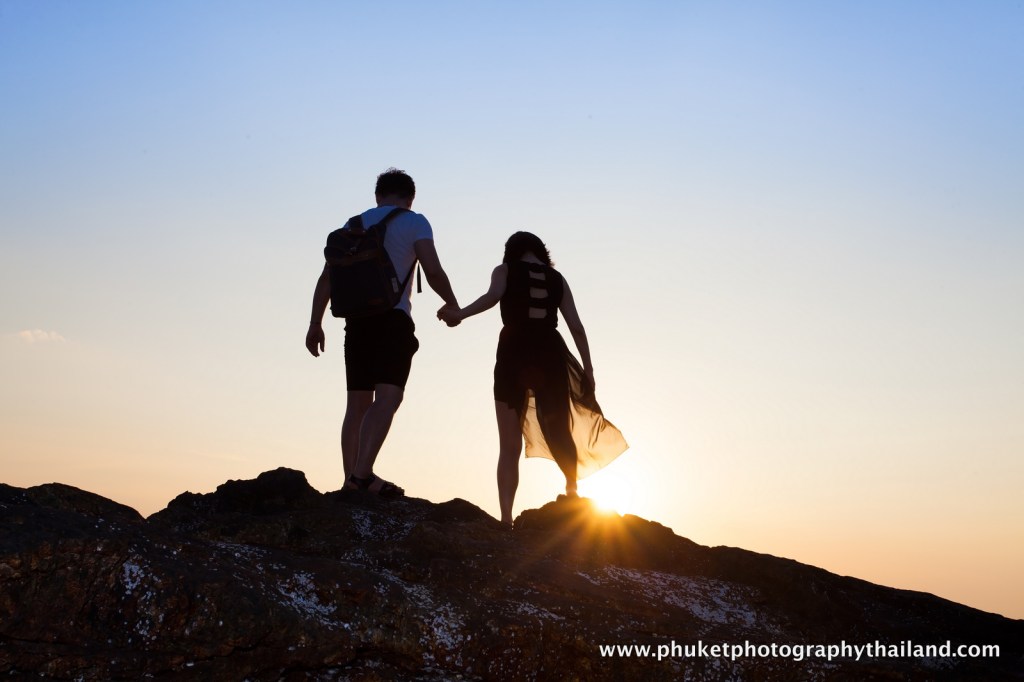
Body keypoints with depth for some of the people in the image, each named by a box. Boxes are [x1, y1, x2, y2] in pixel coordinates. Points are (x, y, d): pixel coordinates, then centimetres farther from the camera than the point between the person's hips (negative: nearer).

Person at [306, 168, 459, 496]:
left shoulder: (353, 225, 20)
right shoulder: (414, 222, 6)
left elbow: (326, 277, 13)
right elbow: (433, 272, -6)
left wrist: (315, 324, 14)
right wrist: (451, 304, 11)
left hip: (357, 320, 6)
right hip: (393, 319, -6)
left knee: (357, 403, 9)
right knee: (387, 398, -14)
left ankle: (352, 478, 6)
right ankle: (362, 473, -26)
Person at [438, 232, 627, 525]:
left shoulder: (505, 270, 11)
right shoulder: (556, 278, 17)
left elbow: (492, 296, -13)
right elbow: (576, 326, 11)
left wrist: (460, 313, -18)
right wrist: (588, 368, 11)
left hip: (514, 354, -2)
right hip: (549, 354, 2)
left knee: (509, 446, -2)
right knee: (558, 431, 21)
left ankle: (506, 516, -10)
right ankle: (572, 489, 27)